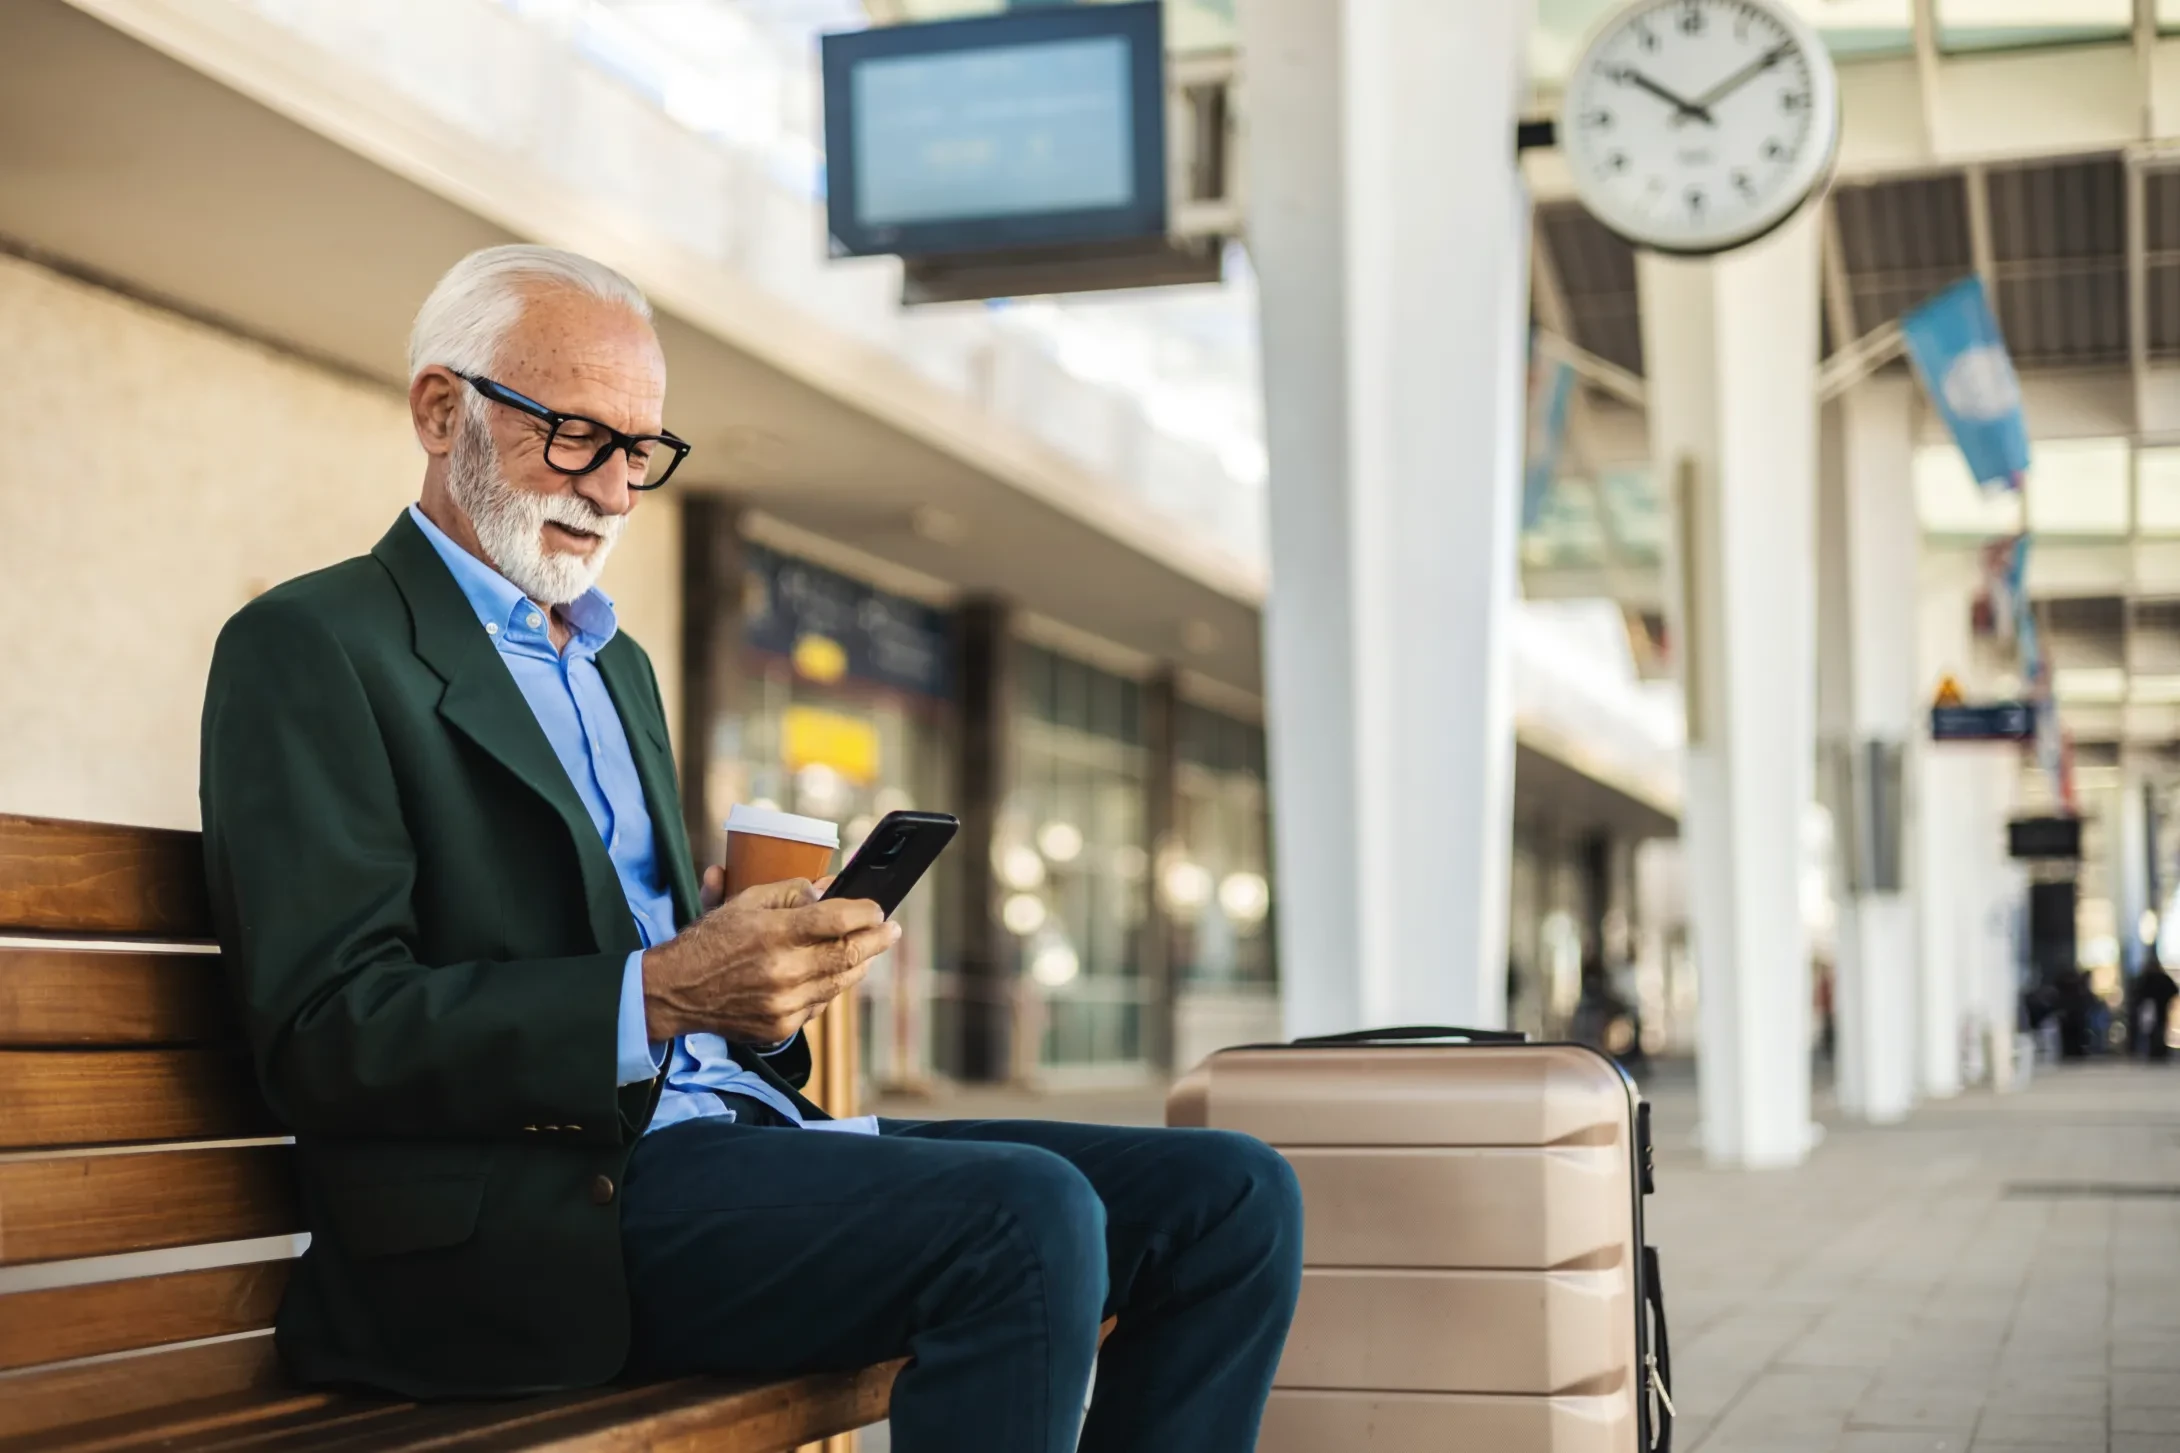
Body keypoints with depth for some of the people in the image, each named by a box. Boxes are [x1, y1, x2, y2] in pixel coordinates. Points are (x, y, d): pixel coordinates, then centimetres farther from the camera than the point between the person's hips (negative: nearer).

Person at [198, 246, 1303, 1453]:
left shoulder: (618, 666, 26)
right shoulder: (311, 646, -2)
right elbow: (325, 1034, -13)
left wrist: (770, 967, 1)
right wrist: (658, 998, -23)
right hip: (546, 1205, -8)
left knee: (1230, 1200, -6)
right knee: (1028, 1217, -30)